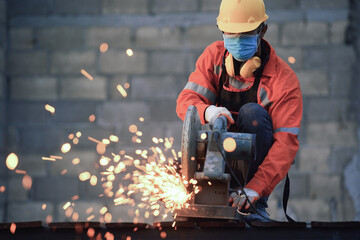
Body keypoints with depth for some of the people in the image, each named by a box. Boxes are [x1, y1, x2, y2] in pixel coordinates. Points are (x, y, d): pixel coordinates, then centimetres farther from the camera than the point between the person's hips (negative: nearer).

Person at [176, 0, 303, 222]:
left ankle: (257, 206, -26)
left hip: (256, 165, -2)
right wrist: (207, 111, -39)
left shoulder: (284, 79, -18)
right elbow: (186, 100, -11)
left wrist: (254, 189, -40)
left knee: (252, 112, -30)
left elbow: (286, 143, -26)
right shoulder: (214, 56, -3)